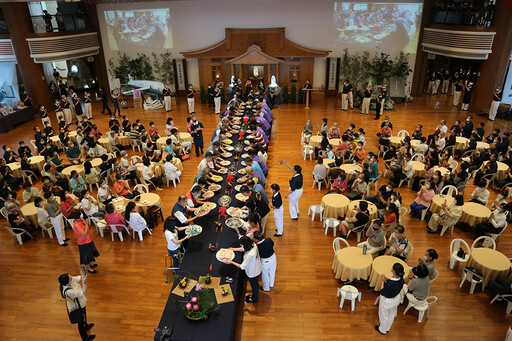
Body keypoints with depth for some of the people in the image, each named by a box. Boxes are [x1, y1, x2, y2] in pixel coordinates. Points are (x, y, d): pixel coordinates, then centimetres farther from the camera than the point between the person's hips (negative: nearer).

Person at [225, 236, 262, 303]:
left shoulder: (249, 255, -44)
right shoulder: (253, 245, -20)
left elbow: (242, 267, -32)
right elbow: (243, 249, 3)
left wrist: (231, 262, -24)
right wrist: (234, 249, 2)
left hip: (252, 273, -7)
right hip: (256, 269, 7)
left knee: (254, 286, 22)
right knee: (255, 284, 33)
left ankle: (254, 298, 50)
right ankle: (254, 294, 59)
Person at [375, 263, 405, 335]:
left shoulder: (389, 284, -43)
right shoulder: (401, 279, -22)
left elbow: (383, 293, -27)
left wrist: (384, 281, -23)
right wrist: (387, 279, -10)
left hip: (387, 301, -6)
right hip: (396, 299, 6)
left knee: (384, 316, 23)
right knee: (391, 315, 31)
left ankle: (382, 330, 49)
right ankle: (388, 328, 57)